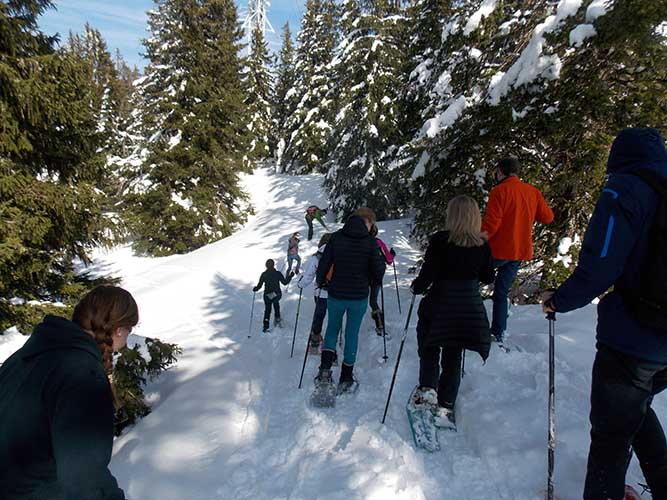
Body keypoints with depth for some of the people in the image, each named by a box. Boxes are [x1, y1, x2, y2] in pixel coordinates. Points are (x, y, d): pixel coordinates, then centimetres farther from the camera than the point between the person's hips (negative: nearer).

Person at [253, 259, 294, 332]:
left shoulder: (264, 274, -9)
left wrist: (255, 289, 16)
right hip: (277, 294, 0)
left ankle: (266, 327, 14)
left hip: (267, 295, 0)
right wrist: (290, 276, 12)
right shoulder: (278, 273, -10)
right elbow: (285, 282, -2)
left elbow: (259, 286, -5)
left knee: (267, 310, 16)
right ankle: (277, 318, 28)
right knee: (276, 303, 33)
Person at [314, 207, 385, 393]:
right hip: (359, 297, -1)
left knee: (332, 329, 23)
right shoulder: (370, 241, -11)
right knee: (352, 334, 14)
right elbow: (377, 272, -11)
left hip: (336, 295, 1)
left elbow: (324, 264, -5)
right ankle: (346, 380, 22)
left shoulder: (336, 237, -7)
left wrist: (320, 282, 13)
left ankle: (325, 370, 8)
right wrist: (382, 262, 10)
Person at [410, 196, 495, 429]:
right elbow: (488, 278, 9)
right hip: (471, 309, 4)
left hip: (440, 306, -3)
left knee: (429, 350, 18)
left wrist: (416, 287, 4)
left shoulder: (440, 240, -13)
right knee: (453, 358, 14)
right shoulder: (482, 245, -1)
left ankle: (427, 390, 3)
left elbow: (427, 274, -15)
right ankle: (445, 407, 16)